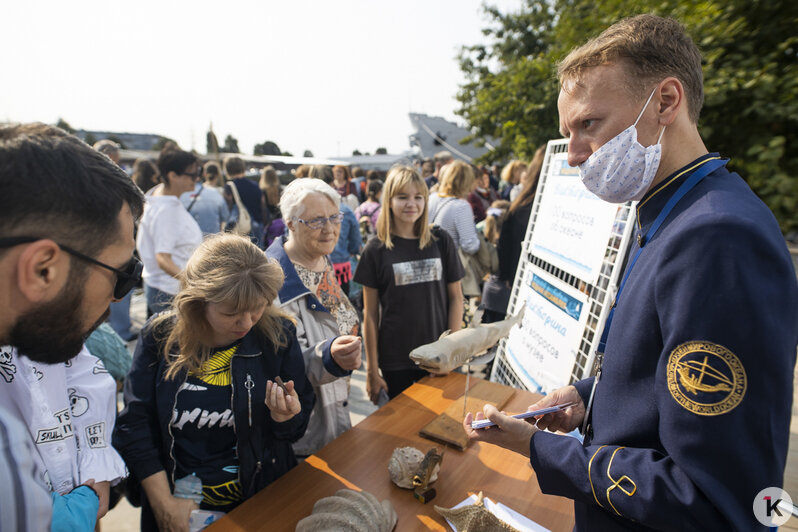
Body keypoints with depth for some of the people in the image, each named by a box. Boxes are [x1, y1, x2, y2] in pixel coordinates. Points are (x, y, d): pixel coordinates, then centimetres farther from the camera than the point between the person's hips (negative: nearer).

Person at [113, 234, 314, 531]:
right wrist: (165, 504, -7)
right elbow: (134, 425, -4)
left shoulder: (278, 334, -10)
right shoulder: (160, 337, -9)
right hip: (182, 500, 1)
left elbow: (297, 428, -2)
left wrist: (285, 417, -23)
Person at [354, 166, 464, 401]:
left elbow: (455, 297, 4)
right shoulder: (376, 249, -5)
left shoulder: (441, 241, -1)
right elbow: (370, 315, -3)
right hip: (395, 363, -1)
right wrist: (372, 370, -2)